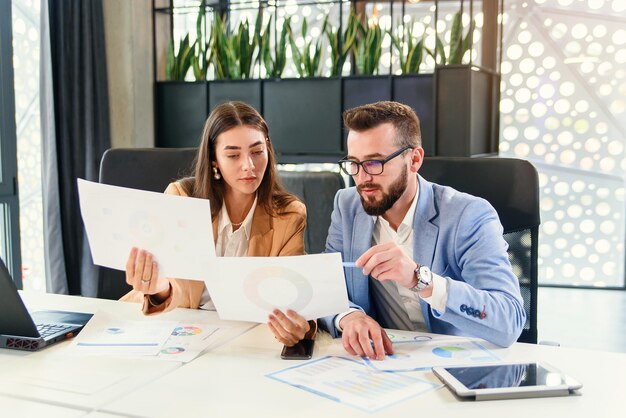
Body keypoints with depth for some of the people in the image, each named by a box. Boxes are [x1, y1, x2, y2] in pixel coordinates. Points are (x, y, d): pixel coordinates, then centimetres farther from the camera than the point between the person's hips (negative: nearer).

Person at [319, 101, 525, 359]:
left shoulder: (470, 217, -14)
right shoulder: (347, 206, 1)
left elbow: (510, 323, -23)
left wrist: (420, 279, -35)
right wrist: (348, 316, -25)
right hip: (378, 360, 2)